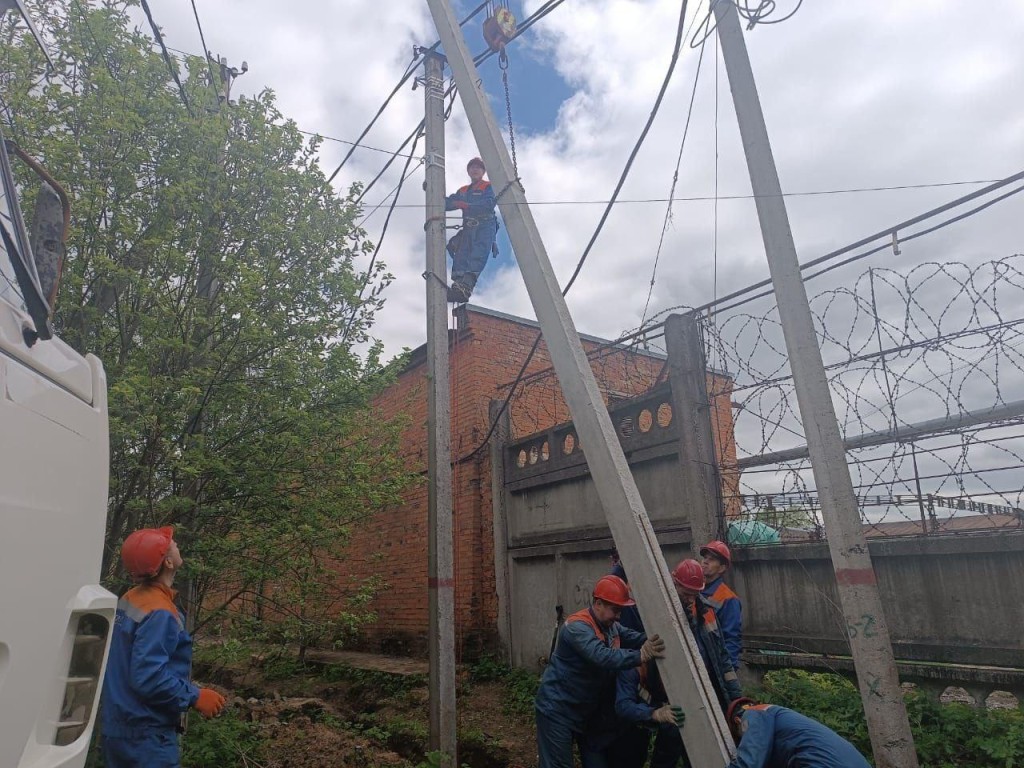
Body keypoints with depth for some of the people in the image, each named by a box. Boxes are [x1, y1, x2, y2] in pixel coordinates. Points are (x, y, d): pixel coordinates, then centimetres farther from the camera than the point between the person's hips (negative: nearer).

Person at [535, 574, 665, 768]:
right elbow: (602, 656, -41)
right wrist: (641, 656, -50)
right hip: (557, 710, -9)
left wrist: (652, 641, -27)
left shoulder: (611, 625, 4)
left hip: (588, 709, 9)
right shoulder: (578, 627, -27)